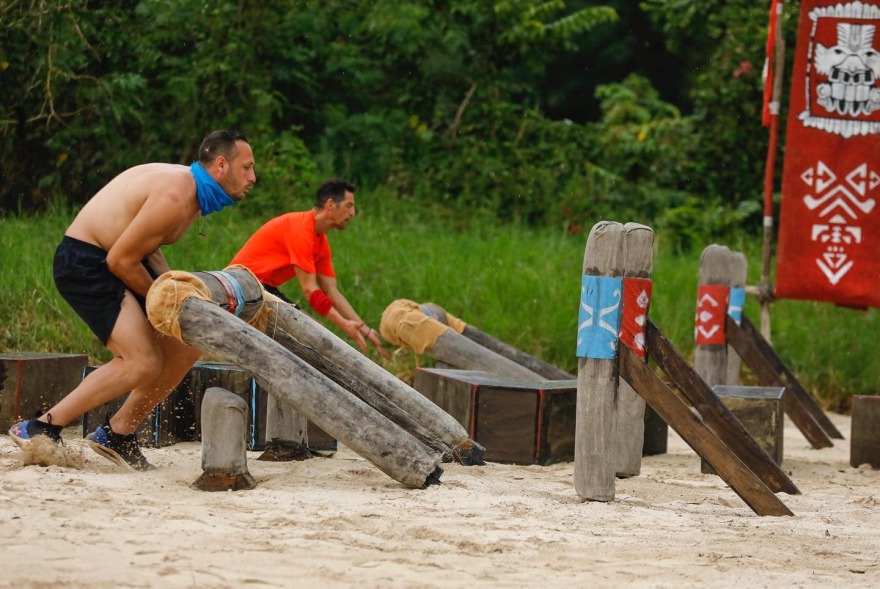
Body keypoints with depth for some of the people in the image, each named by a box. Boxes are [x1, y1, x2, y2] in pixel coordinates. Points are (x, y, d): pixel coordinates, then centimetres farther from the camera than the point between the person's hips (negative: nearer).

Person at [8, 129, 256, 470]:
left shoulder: (190, 190, 10)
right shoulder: (176, 195, -23)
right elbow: (121, 260, -22)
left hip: (111, 260, 11)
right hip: (83, 262, -11)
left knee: (185, 349, 8)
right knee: (143, 362, -20)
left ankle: (118, 433, 16)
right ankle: (39, 430, -13)